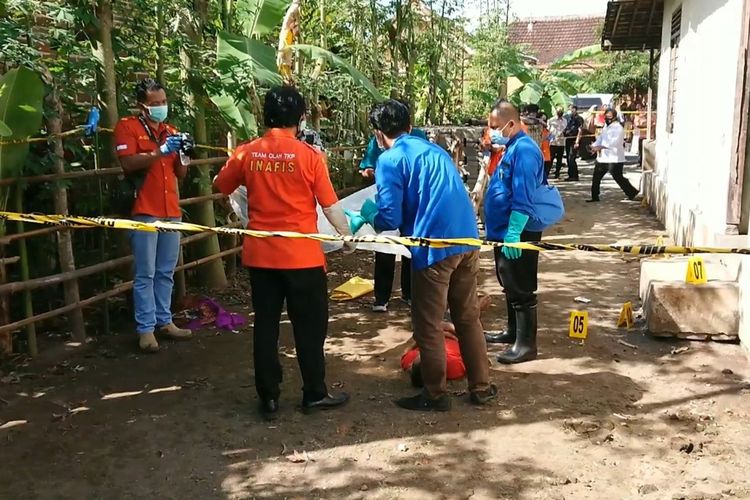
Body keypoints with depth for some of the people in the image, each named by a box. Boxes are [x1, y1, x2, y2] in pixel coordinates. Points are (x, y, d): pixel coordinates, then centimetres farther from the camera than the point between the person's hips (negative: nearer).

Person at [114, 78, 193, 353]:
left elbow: (181, 173, 16)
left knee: (166, 273, 10)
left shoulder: (170, 131, 18)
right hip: (144, 211, -6)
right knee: (145, 274, -5)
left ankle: (164, 321, 18)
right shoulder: (127, 127, 1)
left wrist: (183, 152, -3)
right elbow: (128, 163, -14)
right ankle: (145, 329, 1)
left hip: (171, 210, 6)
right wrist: (161, 151, -20)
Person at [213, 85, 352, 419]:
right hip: (302, 255, -3)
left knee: (265, 325, 11)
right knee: (309, 326, 10)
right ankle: (314, 394, 21)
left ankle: (268, 398, 19)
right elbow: (330, 207, -7)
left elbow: (220, 187, 17)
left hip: (260, 254, 3)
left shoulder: (246, 153, 0)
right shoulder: (309, 155, -9)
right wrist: (347, 237, 9)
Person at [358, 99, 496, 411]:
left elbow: (391, 218, -9)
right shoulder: (435, 150, 20)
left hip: (434, 248, -7)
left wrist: (370, 216, 14)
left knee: (428, 327, 8)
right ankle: (481, 387, 27)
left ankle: (436, 395, 20)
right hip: (467, 242, 8)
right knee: (468, 318, 18)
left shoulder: (390, 160, -3)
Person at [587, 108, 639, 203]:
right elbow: (600, 138, 13)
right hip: (602, 157, 9)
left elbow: (614, 142, -26)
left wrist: (600, 147, -33)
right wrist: (594, 146, -7)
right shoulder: (606, 127, 15)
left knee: (618, 178, -6)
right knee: (596, 177, 11)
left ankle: (632, 193, 8)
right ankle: (595, 197, 21)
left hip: (614, 159, -9)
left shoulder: (618, 128, -14)